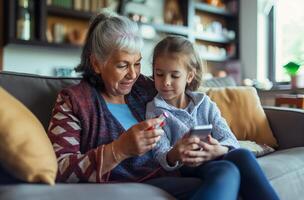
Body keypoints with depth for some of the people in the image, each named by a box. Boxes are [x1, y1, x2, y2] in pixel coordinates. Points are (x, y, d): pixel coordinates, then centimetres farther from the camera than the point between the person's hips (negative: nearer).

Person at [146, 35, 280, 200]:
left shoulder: (205, 103, 12)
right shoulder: (154, 111, 3)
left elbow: (230, 140, 2)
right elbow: (159, 155, -7)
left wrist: (218, 151, -23)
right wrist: (173, 156, -31)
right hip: (186, 169, -3)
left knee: (242, 155, -30)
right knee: (227, 170, -34)